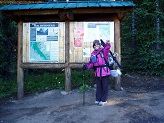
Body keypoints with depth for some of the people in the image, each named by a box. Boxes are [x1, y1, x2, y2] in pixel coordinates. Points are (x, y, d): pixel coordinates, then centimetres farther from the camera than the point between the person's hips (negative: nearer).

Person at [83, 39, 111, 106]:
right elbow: (91, 63, 9)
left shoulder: (104, 50, -4)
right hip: (97, 72, 5)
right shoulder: (93, 53, 10)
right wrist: (87, 66, -8)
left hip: (105, 71, -4)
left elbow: (107, 47, -26)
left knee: (104, 86, 5)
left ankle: (103, 100, 14)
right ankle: (98, 99, 25)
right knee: (98, 86, 14)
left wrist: (107, 44, -47)